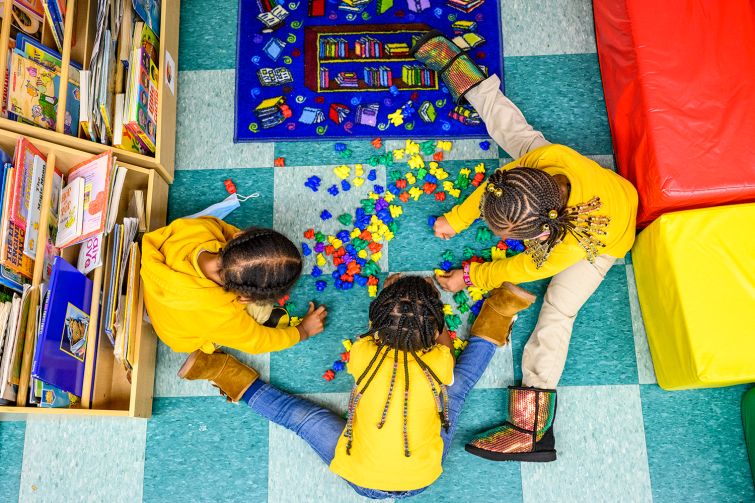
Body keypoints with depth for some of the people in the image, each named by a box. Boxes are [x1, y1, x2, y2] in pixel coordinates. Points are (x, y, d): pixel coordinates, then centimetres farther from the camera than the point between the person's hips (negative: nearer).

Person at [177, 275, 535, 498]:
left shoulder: (363, 352, -18)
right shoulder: (437, 362, -16)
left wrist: (386, 299, 18)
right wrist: (433, 302, 21)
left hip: (361, 478, -1)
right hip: (422, 477, 1)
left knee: (296, 413, 11)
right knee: (460, 380, 8)